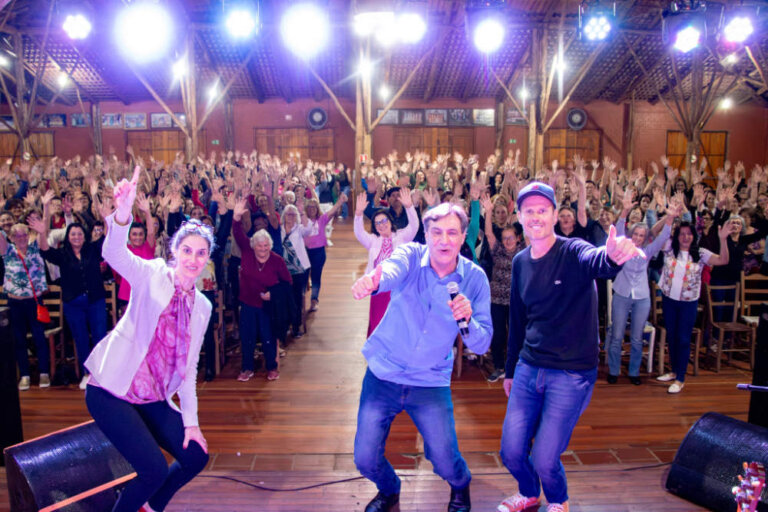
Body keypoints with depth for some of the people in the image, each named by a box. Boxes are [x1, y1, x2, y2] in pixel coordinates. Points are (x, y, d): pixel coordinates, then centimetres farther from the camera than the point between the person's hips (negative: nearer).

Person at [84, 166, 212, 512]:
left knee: (196, 457, 4)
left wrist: (190, 420, 4)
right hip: (112, 391, -6)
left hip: (155, 399, 6)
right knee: (155, 469, -17)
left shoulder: (202, 307, 6)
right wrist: (123, 214, -50)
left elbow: (188, 366, 9)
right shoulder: (153, 275, -8)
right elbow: (114, 254, -29)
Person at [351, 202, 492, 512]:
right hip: (383, 375, 0)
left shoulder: (475, 278, -10)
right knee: (365, 459, 2)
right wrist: (372, 280, -61)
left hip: (431, 383, 0)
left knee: (446, 463, 0)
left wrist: (467, 318, -33)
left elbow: (482, 345, -12)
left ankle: (461, 487, 41)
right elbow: (390, 272, -38)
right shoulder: (411, 256, -13)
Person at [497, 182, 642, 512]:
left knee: (543, 459, -2)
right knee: (511, 452, 7)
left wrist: (613, 255, -63)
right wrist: (510, 370, 18)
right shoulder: (520, 262, 4)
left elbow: (596, 263, -38)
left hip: (571, 374, -5)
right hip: (528, 369, 5)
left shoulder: (573, 252, -13)